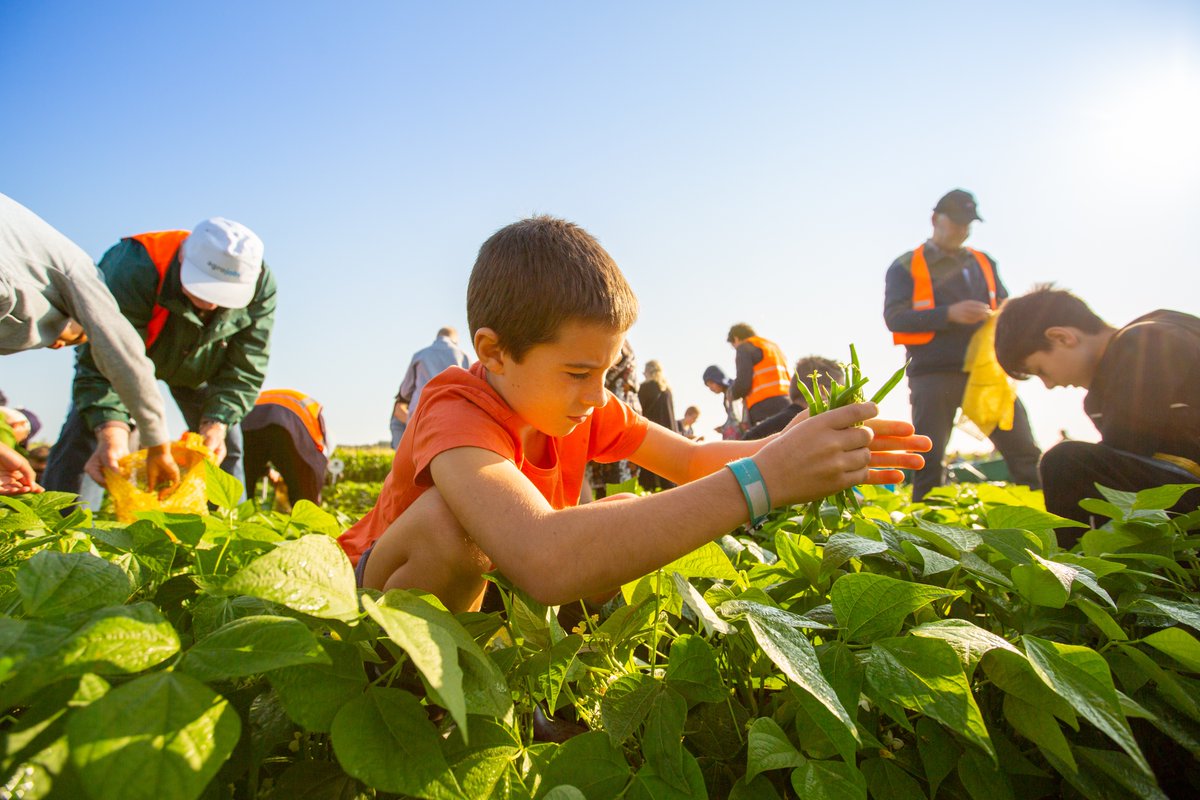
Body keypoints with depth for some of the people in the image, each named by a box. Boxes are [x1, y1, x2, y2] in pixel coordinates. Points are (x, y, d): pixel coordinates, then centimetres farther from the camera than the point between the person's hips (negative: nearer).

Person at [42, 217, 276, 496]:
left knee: (227, 444, -2)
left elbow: (245, 368, -26)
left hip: (201, 364, 2)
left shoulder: (261, 285, -33)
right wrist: (112, 435, -58)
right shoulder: (133, 268, -42)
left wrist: (216, 423, -38)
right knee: (85, 430, -17)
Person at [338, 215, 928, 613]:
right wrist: (759, 479, -51)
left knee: (629, 519, -14)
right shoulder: (455, 411, -34)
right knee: (447, 519, -39)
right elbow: (544, 563, -53)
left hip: (489, 589, 6)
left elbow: (689, 461, -3)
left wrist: (790, 449, -24)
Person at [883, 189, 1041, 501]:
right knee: (929, 460, -3)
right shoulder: (906, 266, 6)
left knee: (1024, 452, -1)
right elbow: (894, 317, -6)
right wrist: (949, 314, -18)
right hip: (934, 373, -4)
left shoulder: (983, 262, 21)